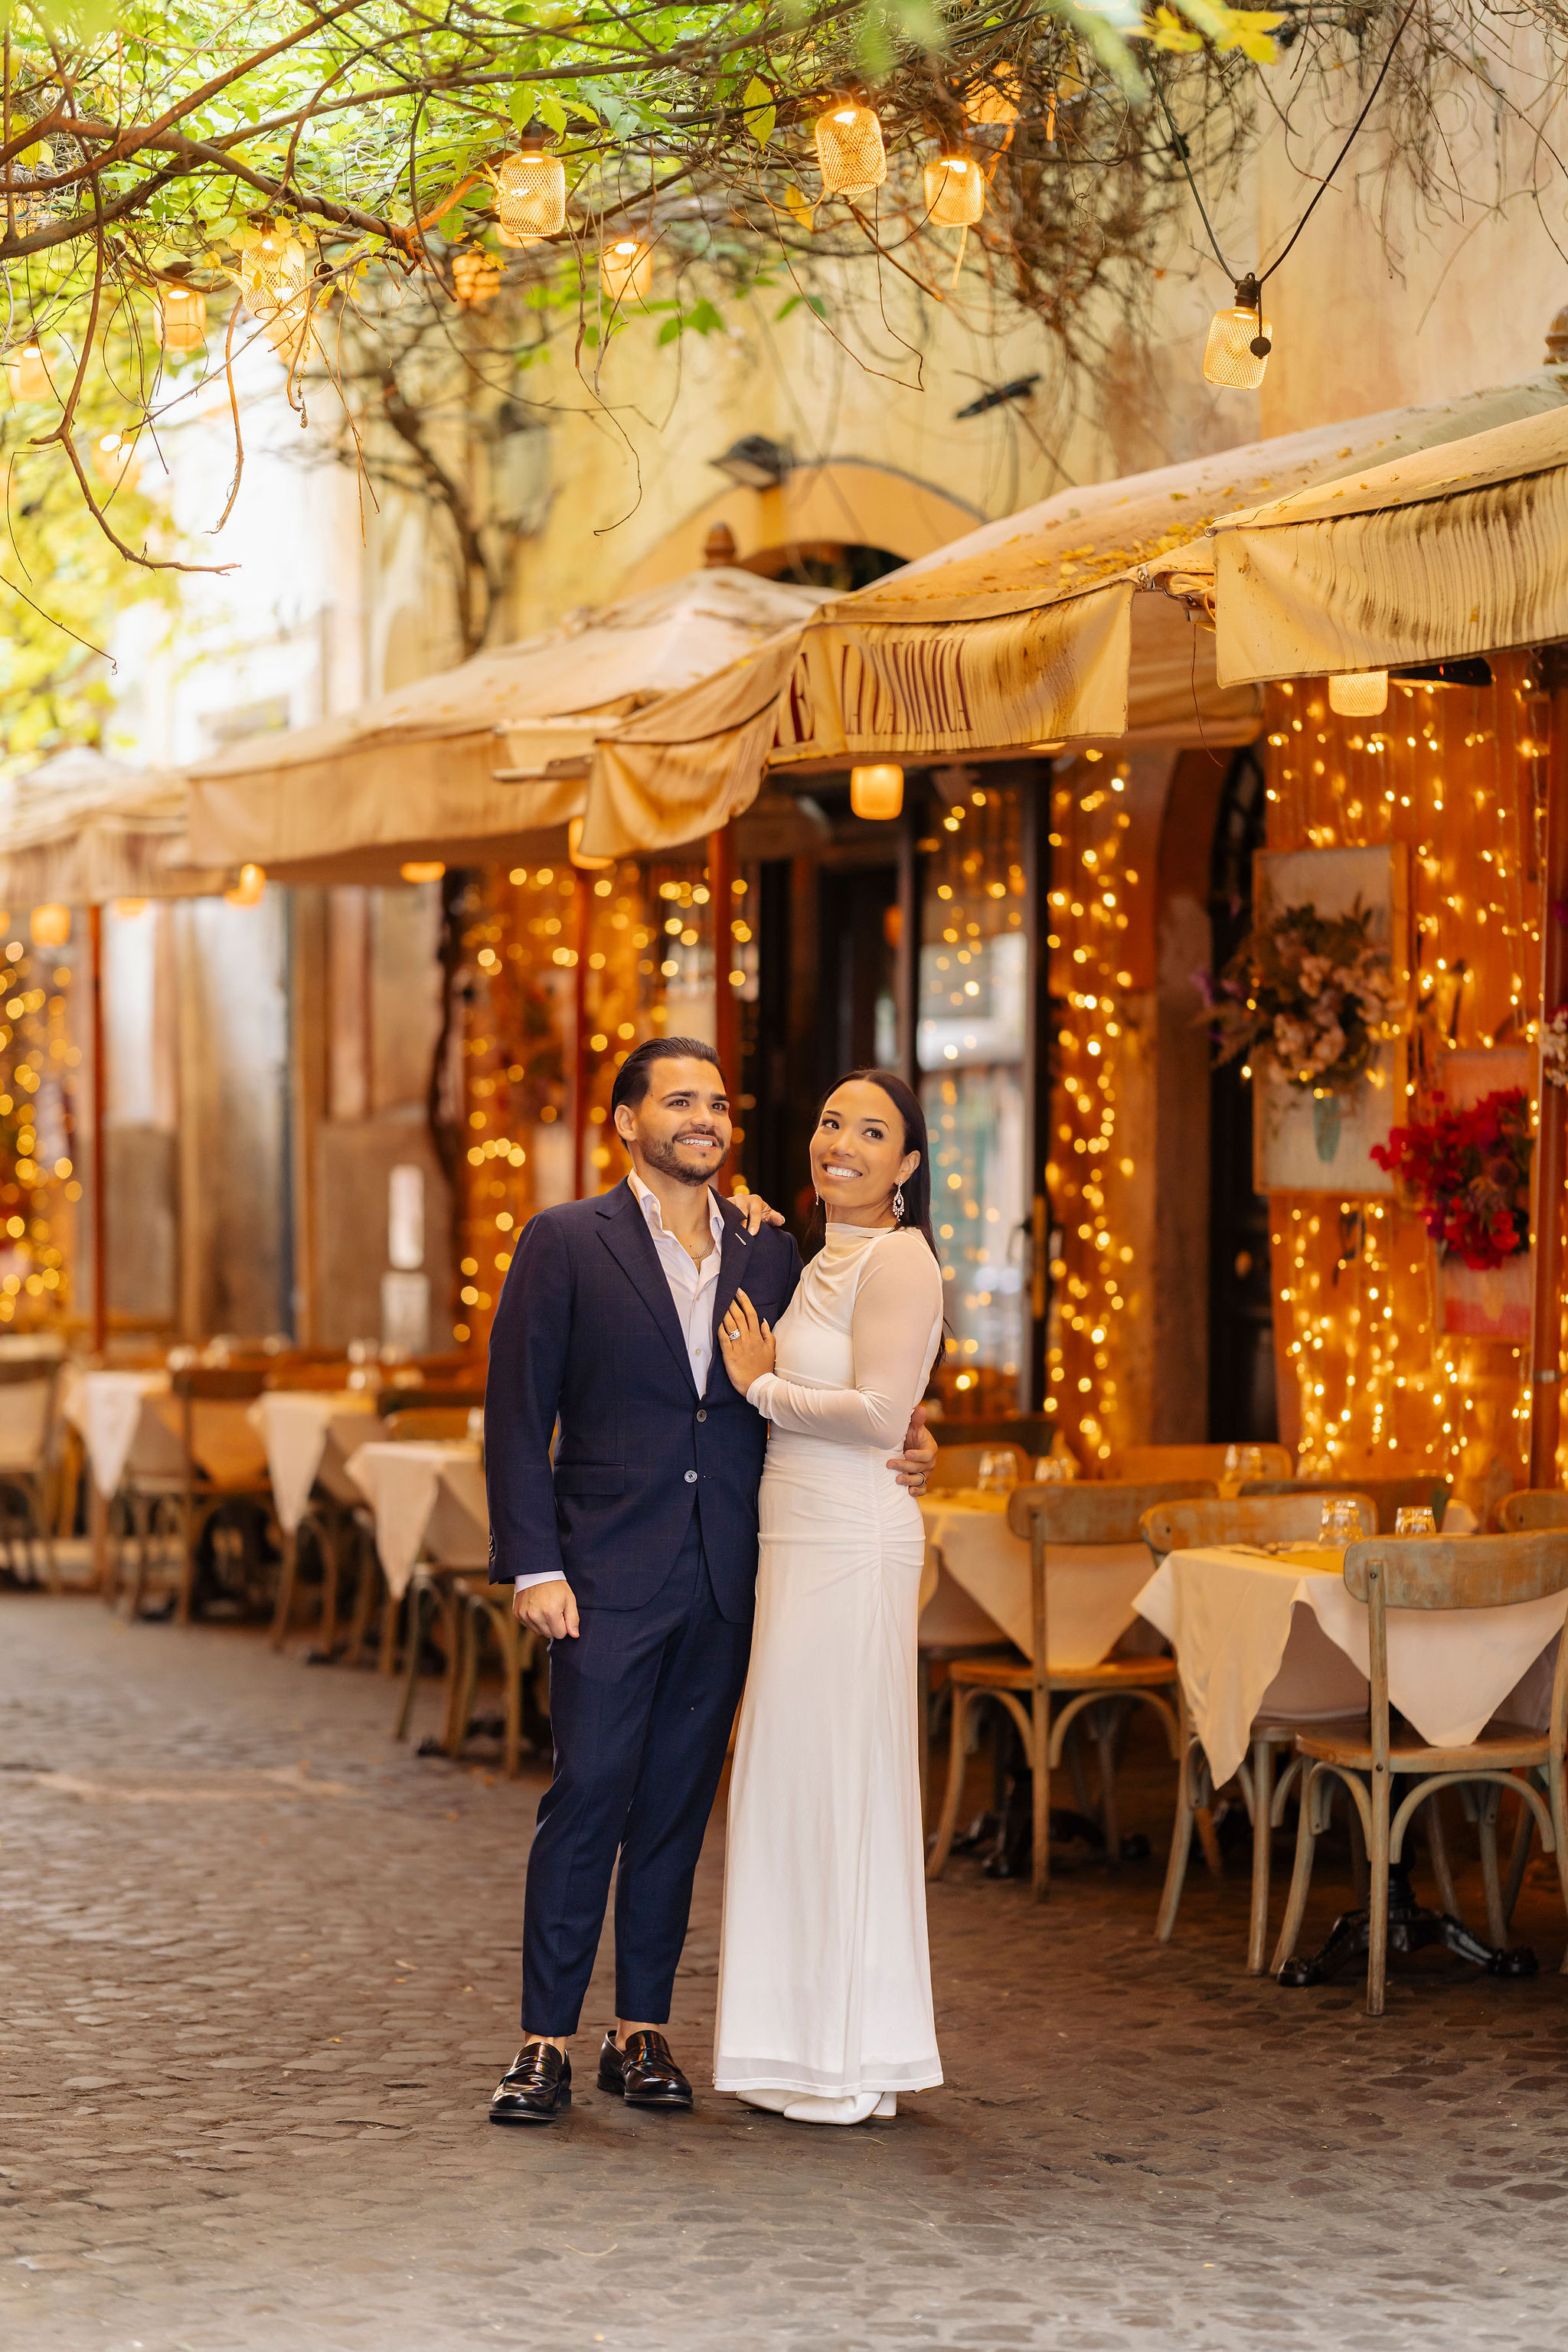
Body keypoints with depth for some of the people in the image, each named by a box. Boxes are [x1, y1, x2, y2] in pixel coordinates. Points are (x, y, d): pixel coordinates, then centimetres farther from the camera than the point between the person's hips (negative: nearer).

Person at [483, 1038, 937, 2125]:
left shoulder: (770, 1250, 11)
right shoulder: (566, 1242, 0)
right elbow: (519, 1412, -3)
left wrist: (907, 1437, -1)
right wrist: (534, 1566, -10)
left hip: (725, 1580, 4)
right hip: (610, 1574, -4)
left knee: (677, 1806, 9)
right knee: (589, 1797, -7)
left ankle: (642, 2031, 17)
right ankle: (548, 2043, 0)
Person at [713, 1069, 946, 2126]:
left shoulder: (897, 1258, -11)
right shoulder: (826, 1261, 18)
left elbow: (877, 1411, -21)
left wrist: (762, 1384, -8)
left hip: (851, 1548, -10)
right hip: (805, 1543, 10)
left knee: (833, 1781, -5)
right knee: (811, 1786, 11)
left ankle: (851, 2062, 2)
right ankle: (821, 2052, 18)